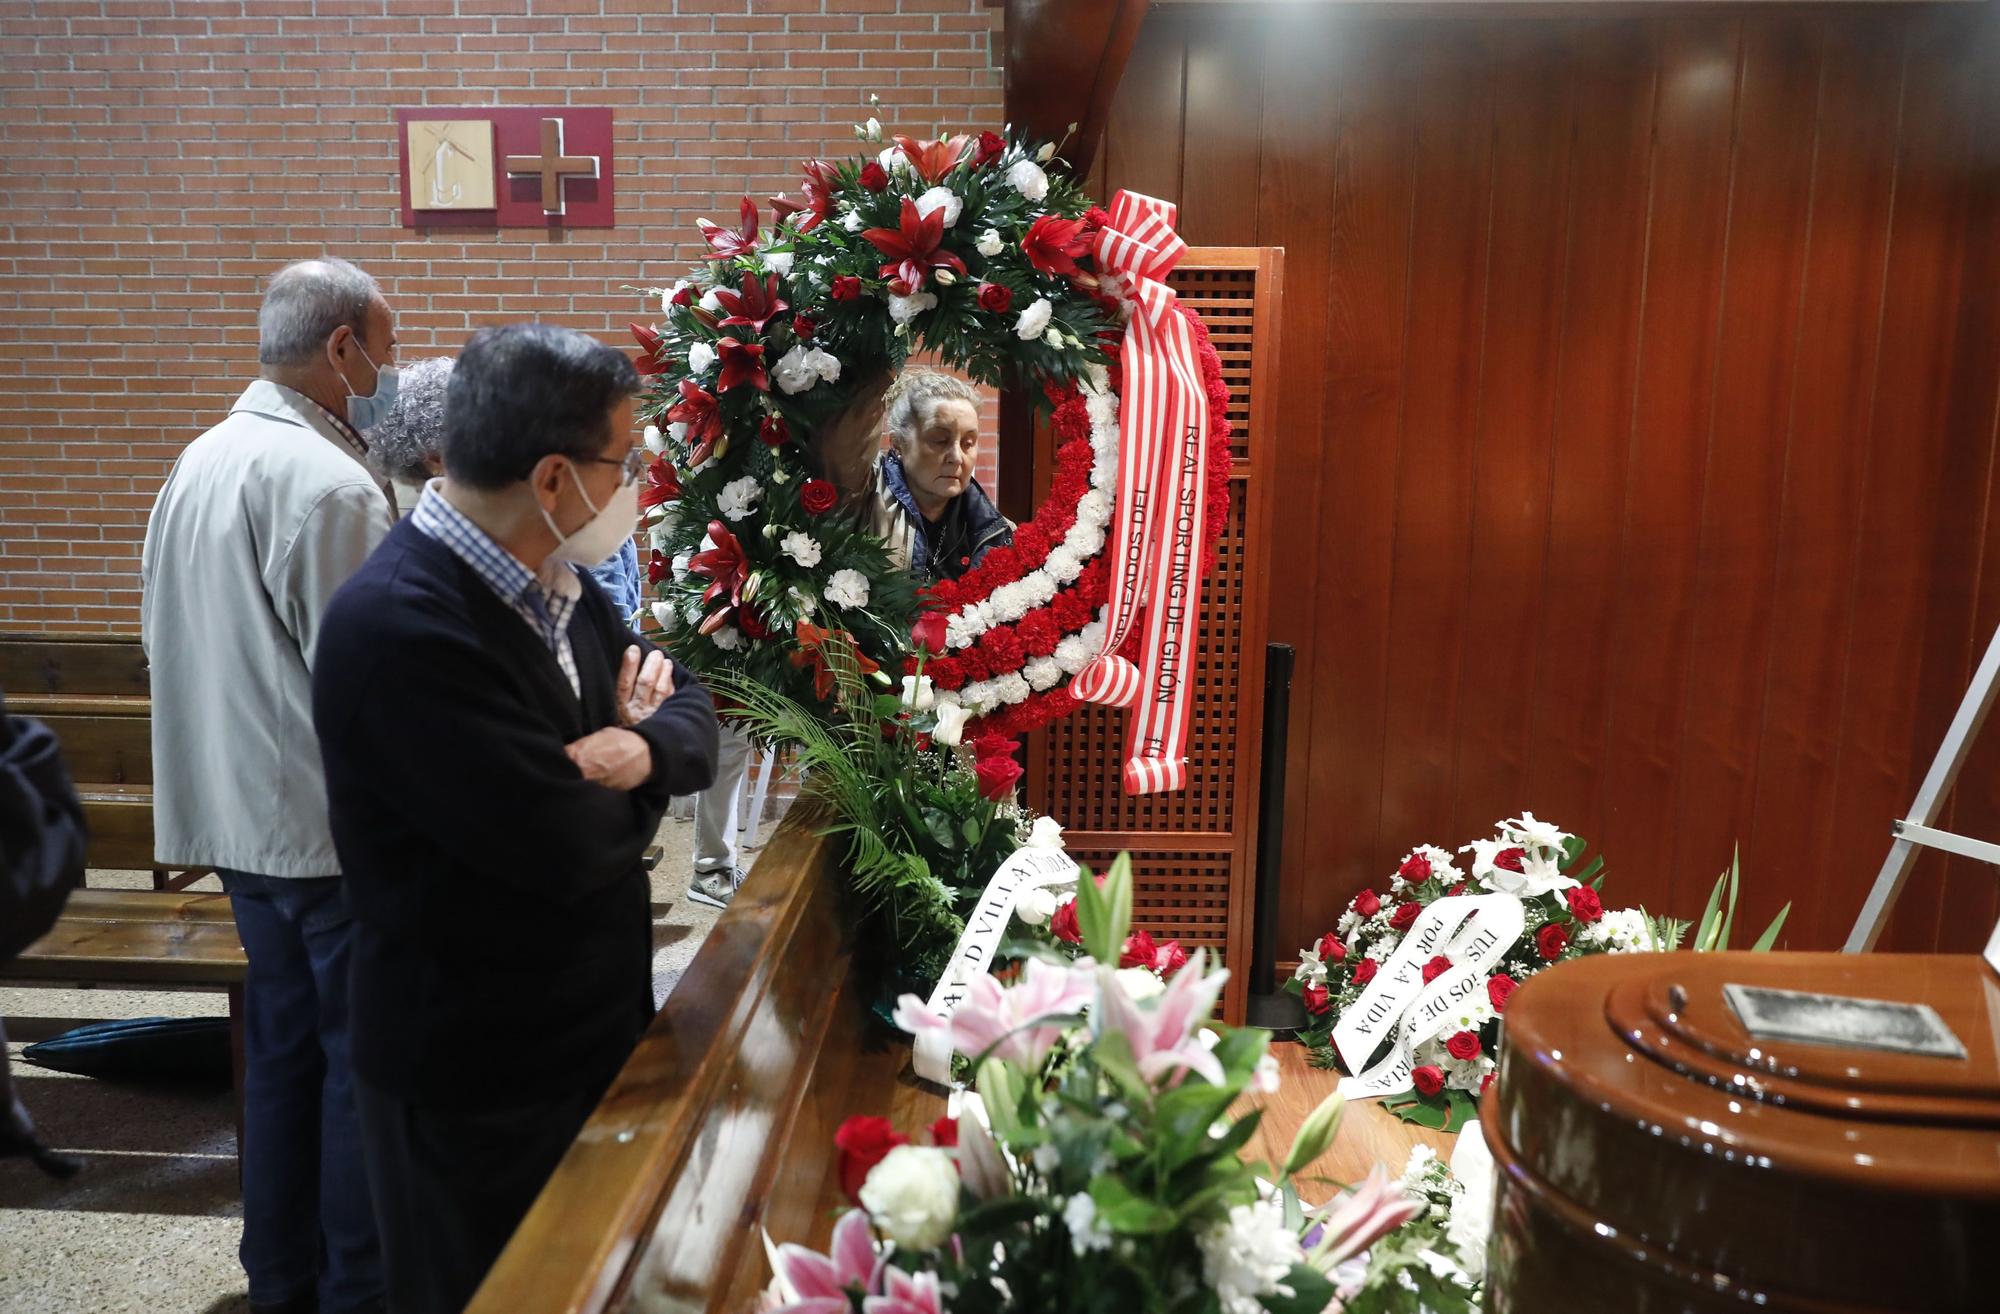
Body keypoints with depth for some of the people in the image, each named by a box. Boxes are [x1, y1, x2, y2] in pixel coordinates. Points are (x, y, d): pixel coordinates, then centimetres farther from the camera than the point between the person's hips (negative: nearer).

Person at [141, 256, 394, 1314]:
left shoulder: (196, 463, 10)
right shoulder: (328, 484, -20)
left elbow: (165, 637, 18)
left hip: (239, 813, 9)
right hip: (330, 824, -9)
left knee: (284, 1045, 18)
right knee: (364, 1059, 3)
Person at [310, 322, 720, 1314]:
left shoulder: (557, 582, 0)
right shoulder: (399, 625, -27)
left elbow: (691, 711, 6)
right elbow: (568, 850, -29)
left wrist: (646, 747, -18)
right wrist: (633, 759, -8)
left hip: (592, 1026, 8)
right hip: (475, 1080, -8)